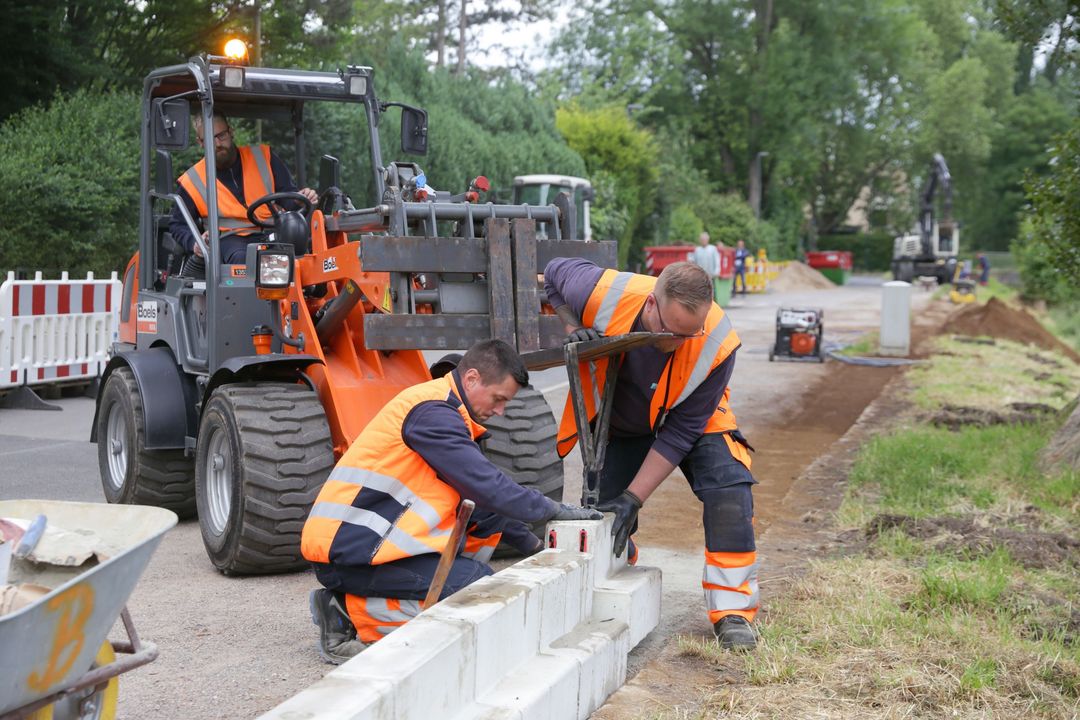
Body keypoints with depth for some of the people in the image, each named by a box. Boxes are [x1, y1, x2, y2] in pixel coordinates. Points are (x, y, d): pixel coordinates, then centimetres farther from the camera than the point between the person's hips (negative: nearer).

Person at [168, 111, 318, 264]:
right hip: (230, 239, -1)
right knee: (242, 258, -40)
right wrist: (194, 242, -4)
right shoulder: (191, 181, 12)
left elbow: (288, 193, 16)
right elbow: (177, 225, 19)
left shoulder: (263, 157, 13)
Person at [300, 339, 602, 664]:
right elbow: (487, 486, -19)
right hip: (349, 552, -10)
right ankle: (351, 611, -10)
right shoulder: (432, 413, -15)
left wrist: (534, 546, 23)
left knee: (490, 516, 6)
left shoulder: (441, 409, 17)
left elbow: (485, 489, 26)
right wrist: (554, 510, -6)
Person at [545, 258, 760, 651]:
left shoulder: (717, 344, -36)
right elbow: (556, 271, -9)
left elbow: (680, 433, -29)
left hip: (693, 420, -1)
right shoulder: (602, 294, -36)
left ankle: (732, 612, -15)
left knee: (729, 490, -24)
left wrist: (634, 498, -30)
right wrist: (574, 328, -26)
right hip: (618, 424, 2)